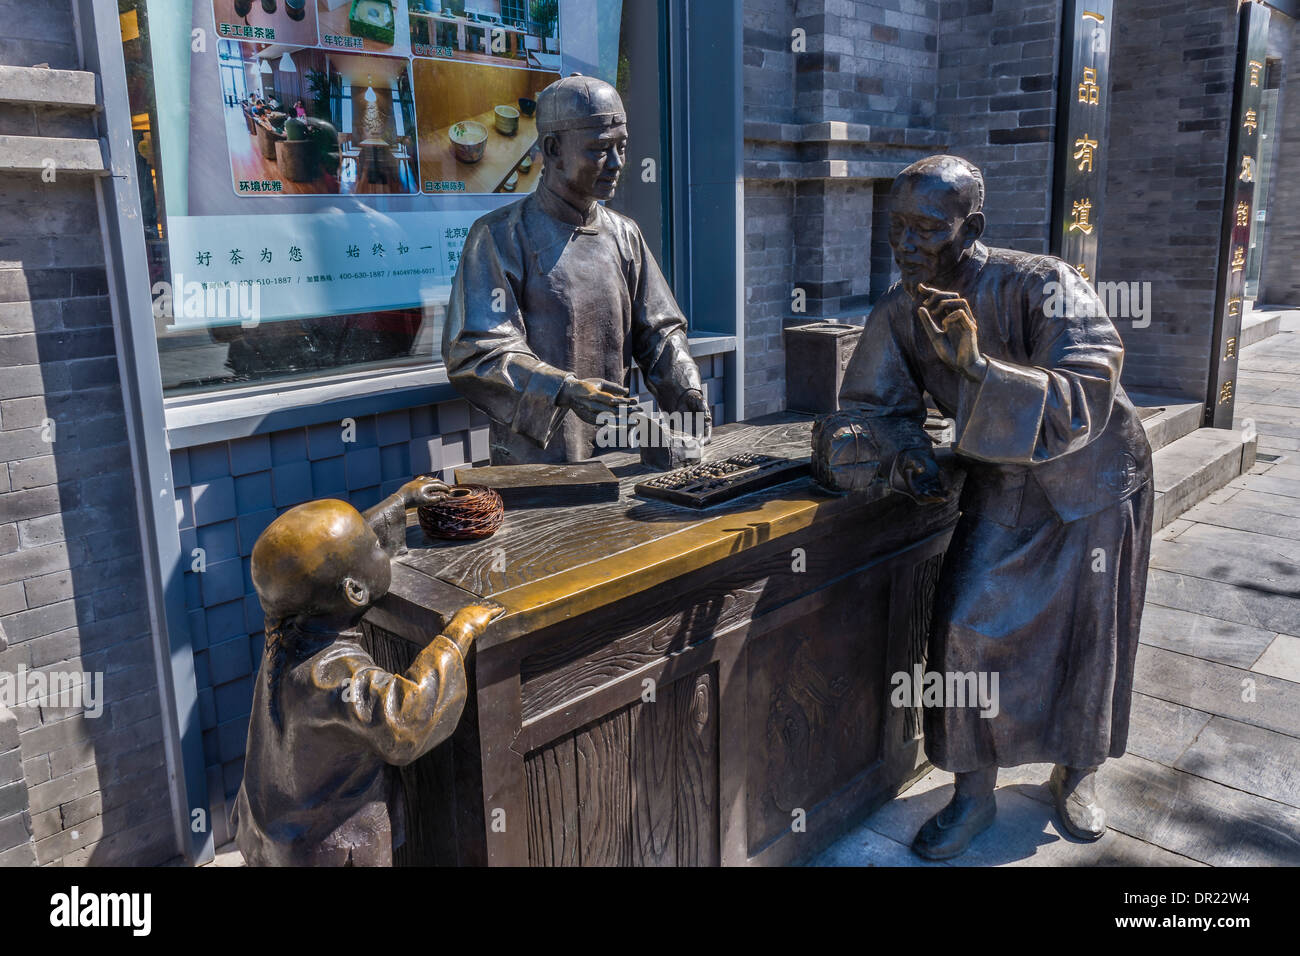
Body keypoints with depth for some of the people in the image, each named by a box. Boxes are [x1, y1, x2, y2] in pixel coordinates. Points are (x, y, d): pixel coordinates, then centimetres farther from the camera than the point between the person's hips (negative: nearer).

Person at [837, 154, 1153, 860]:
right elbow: (872, 401, 0)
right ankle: (974, 790, 11)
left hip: (1093, 480, -3)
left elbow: (1086, 401, -39)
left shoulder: (1041, 286, -29)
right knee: (968, 627, -9)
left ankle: (1076, 773, 35)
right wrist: (906, 452, -21)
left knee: (1088, 635, 9)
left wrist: (978, 363, -50)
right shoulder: (900, 311, -14)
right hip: (1003, 485, 3)